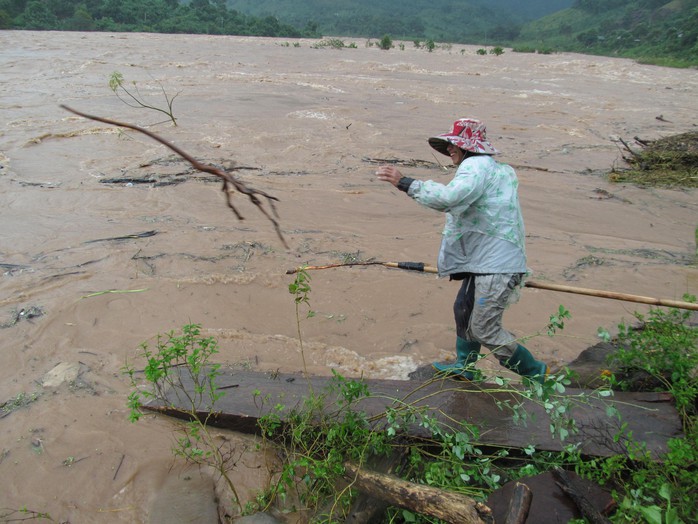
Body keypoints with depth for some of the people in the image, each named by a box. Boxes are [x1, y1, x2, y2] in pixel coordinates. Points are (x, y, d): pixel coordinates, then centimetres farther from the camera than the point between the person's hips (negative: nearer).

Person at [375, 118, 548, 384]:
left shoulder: (477, 165, -14)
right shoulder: (497, 169, 20)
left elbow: (450, 197, -32)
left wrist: (405, 183, -28)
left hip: (496, 265, -11)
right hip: (486, 261, 11)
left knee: (484, 329, -4)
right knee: (463, 310, 21)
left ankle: (536, 373, 13)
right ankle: (464, 368, 36)